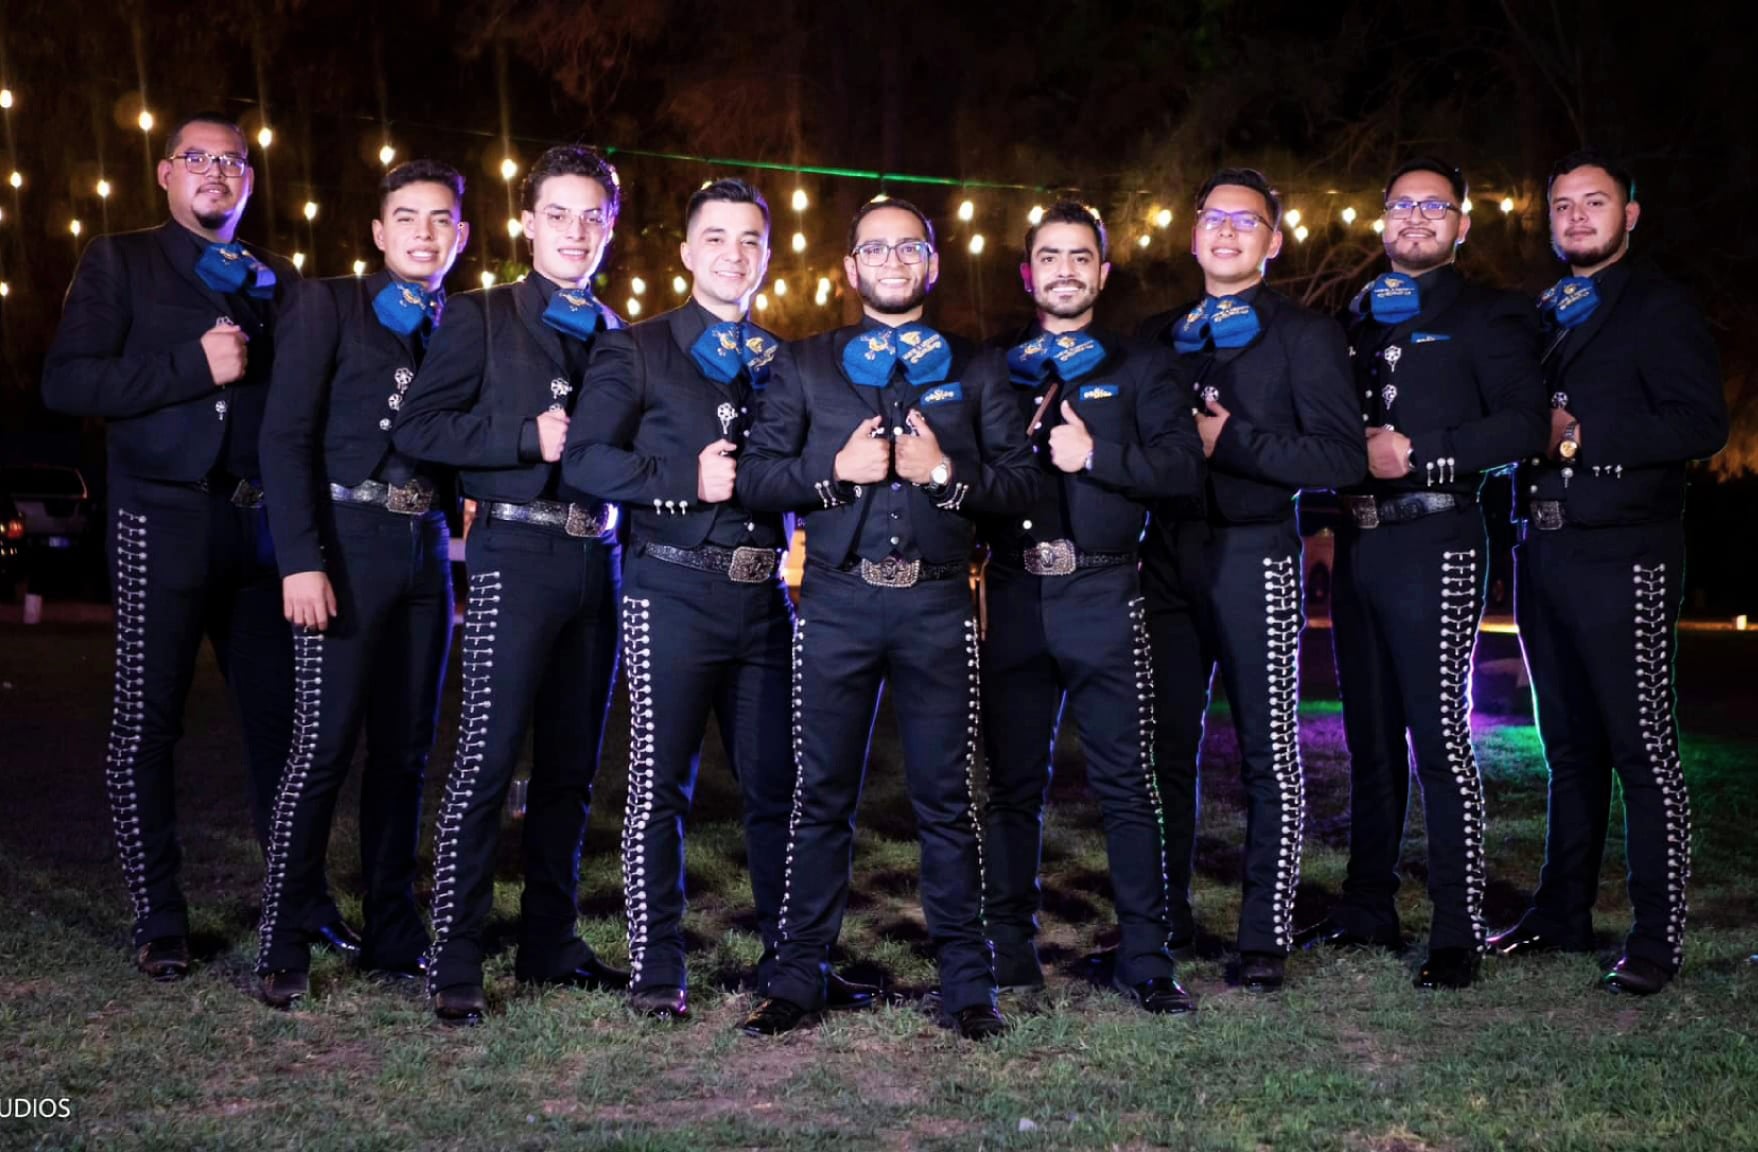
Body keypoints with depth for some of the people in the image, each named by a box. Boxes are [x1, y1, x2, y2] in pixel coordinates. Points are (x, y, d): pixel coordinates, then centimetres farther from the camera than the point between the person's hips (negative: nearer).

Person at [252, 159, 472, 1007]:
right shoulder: (327, 305, 2)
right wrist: (302, 558, -15)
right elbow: (285, 435, -6)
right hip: (348, 543, -5)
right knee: (324, 745, -7)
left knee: (406, 748, 8)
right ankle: (281, 946, 4)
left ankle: (392, 934, 17)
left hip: (427, 551, 5)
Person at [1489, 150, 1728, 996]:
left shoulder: (1659, 309, -1)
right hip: (1543, 553, 6)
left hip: (1621, 559, -6)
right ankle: (1563, 915, 20)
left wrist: (1582, 435, -16)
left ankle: (1658, 938, 3)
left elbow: (1701, 425, -12)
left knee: (1642, 748, -4)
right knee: (1569, 747, 12)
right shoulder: (1541, 315, 19)